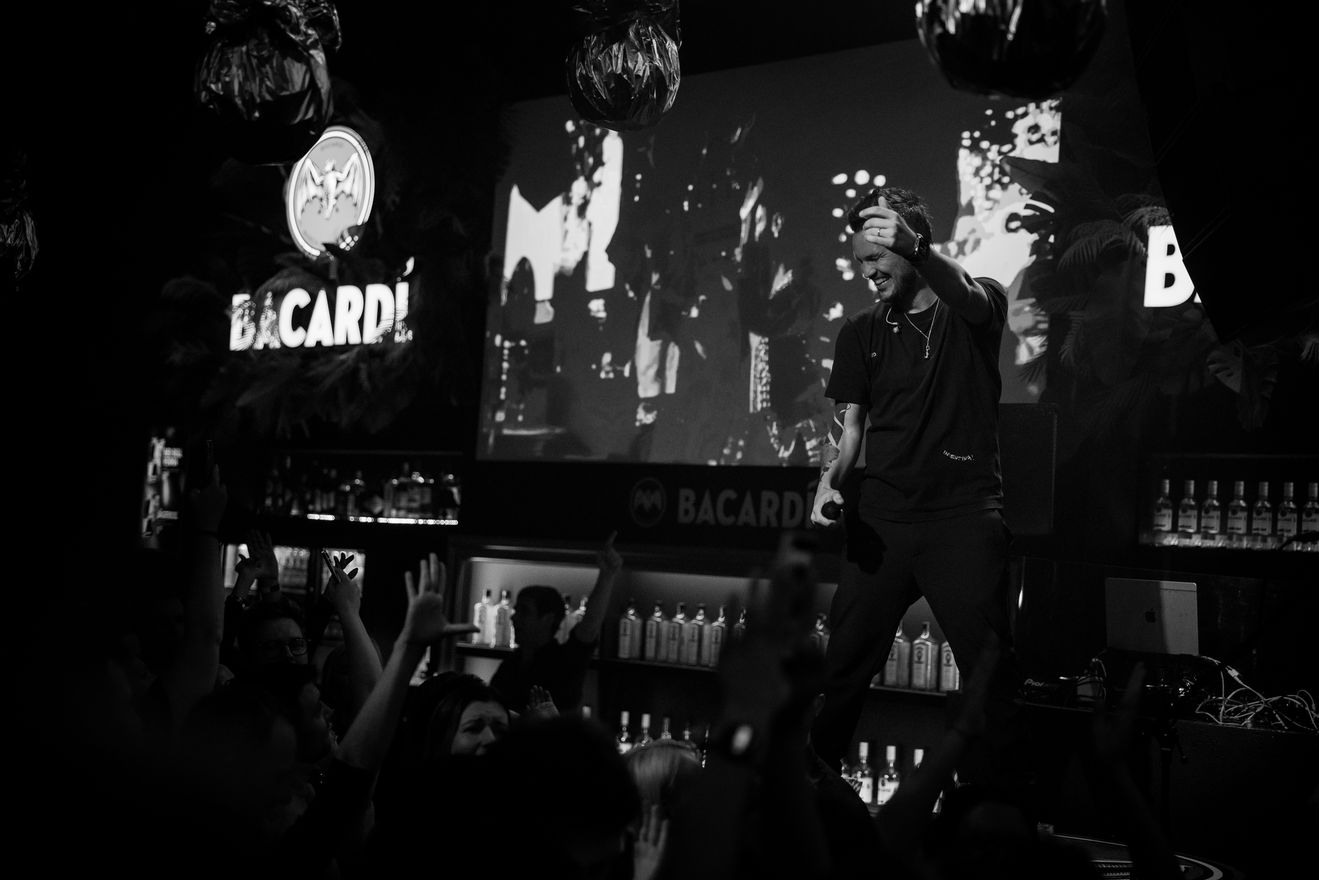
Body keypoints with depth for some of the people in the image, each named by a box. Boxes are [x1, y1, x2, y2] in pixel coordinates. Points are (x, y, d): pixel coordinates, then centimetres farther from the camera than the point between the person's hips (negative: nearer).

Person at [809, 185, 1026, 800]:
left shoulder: (977, 306, 5)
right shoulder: (861, 332, 13)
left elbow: (967, 297, -21)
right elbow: (852, 429, 11)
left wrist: (914, 247, -40)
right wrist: (830, 481, -9)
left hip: (963, 517, -2)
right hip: (879, 518, 3)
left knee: (991, 672, -5)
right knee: (844, 665, 1)